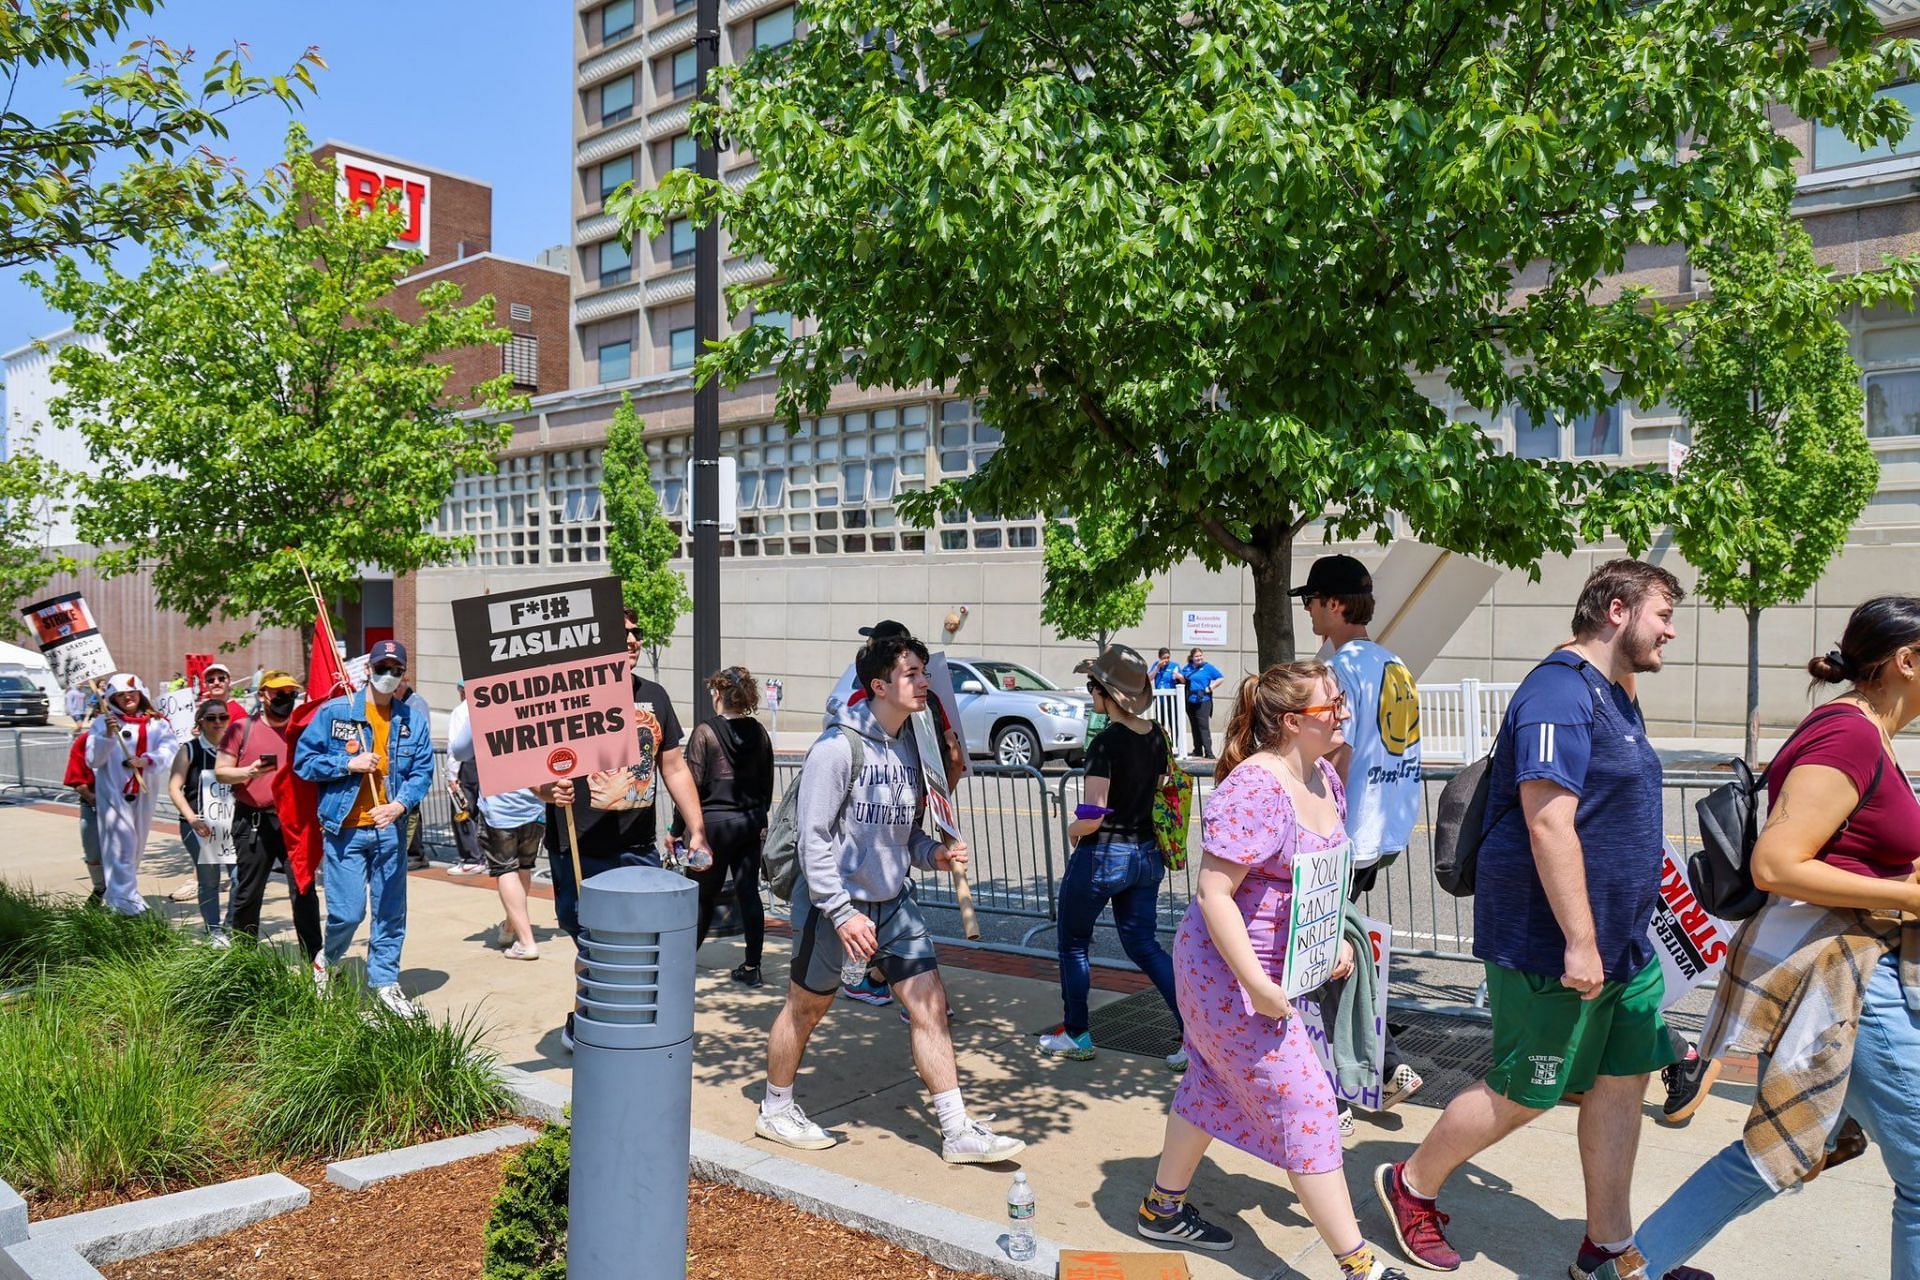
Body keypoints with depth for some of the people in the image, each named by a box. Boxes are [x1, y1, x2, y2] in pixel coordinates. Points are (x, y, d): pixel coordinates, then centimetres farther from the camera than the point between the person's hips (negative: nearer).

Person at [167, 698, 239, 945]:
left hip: (232, 825, 2)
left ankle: (231, 927, 11)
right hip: (199, 827, -2)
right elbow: (174, 788, -2)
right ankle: (214, 932, 14)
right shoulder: (189, 751, 2)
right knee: (209, 880, 3)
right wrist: (192, 818, -13)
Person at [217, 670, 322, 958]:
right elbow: (220, 772, 3)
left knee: (304, 891, -4)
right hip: (253, 822, -1)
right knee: (248, 893, 7)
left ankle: (314, 959, -2)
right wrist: (248, 773, -15)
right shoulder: (242, 728, 4)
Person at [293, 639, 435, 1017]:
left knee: (391, 911, 8)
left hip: (391, 829, 3)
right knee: (347, 912, -4)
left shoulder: (413, 721, 5)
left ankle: (384, 982, 22)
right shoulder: (334, 712, -1)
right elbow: (303, 760, 1)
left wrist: (399, 805, -14)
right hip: (345, 829, -3)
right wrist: (348, 764, -13)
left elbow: (423, 772, 3)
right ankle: (327, 960, 27)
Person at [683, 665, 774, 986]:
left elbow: (692, 784, -11)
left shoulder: (705, 731, -10)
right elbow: (767, 783, 9)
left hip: (715, 821, -4)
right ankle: (751, 967, 8)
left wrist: (677, 828, -4)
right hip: (751, 822, 4)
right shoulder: (758, 733, 3)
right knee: (749, 893, 6)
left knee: (705, 895, 8)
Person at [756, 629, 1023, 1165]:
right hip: (832, 900, -6)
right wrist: (843, 913, -23)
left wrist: (934, 853, -7)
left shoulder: (910, 744, 5)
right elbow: (814, 839, -19)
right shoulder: (838, 747, -18)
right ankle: (775, 1110, 34)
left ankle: (958, 1132, 7)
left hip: (893, 900, 6)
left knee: (930, 1004, 1)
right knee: (807, 1007, 11)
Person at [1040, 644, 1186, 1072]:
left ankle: (1076, 1035, 25)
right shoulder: (1157, 737, 3)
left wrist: (1073, 831, -4)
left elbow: (1092, 816, -23)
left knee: (1074, 943, 14)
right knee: (1143, 944, 14)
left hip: (1102, 856, -7)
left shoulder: (1107, 742, -20)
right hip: (1146, 855, 7)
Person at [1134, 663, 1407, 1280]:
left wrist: (1337, 937, 7)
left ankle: (1162, 1208, 40)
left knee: (1215, 1086, 21)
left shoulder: (1325, 778, 4)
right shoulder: (1253, 789, -25)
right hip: (1229, 971, -10)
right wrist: (1255, 985, -27)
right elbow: (1213, 892, -26)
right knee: (1304, 1104, -2)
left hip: (1281, 967, 10)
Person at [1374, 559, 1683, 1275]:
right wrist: (1580, 942, -26)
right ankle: (1412, 1186, 23)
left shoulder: (1613, 697, 14)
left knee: (1623, 1081, 12)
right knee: (1523, 1096, 3)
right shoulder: (1560, 693, -19)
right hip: (1554, 946, -10)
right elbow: (1549, 824, -26)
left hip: (1620, 941, 10)